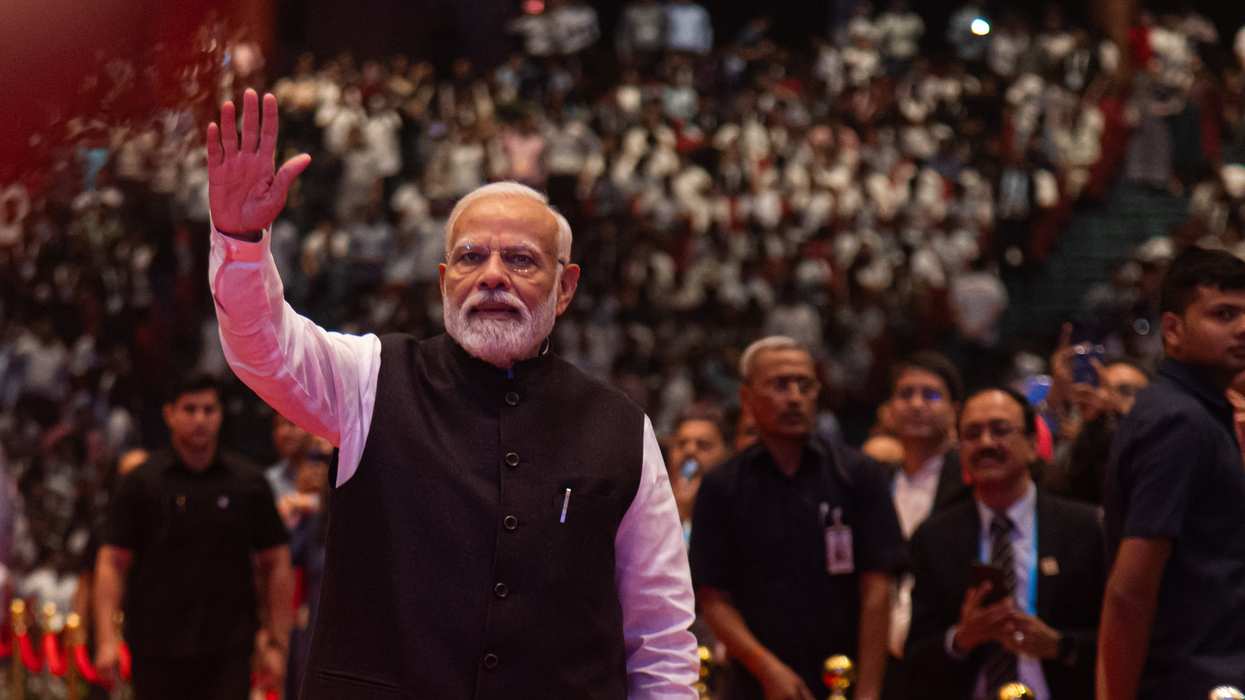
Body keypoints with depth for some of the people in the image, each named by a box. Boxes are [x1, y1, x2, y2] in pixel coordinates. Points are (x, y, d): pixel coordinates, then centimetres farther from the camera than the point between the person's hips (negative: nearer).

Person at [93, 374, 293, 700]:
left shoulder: (249, 482, 6)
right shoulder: (140, 483, 2)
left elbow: (276, 564, 9)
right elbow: (112, 562, -1)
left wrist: (277, 642, 3)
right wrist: (106, 639, -12)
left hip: (228, 650, 0)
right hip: (158, 651, 0)